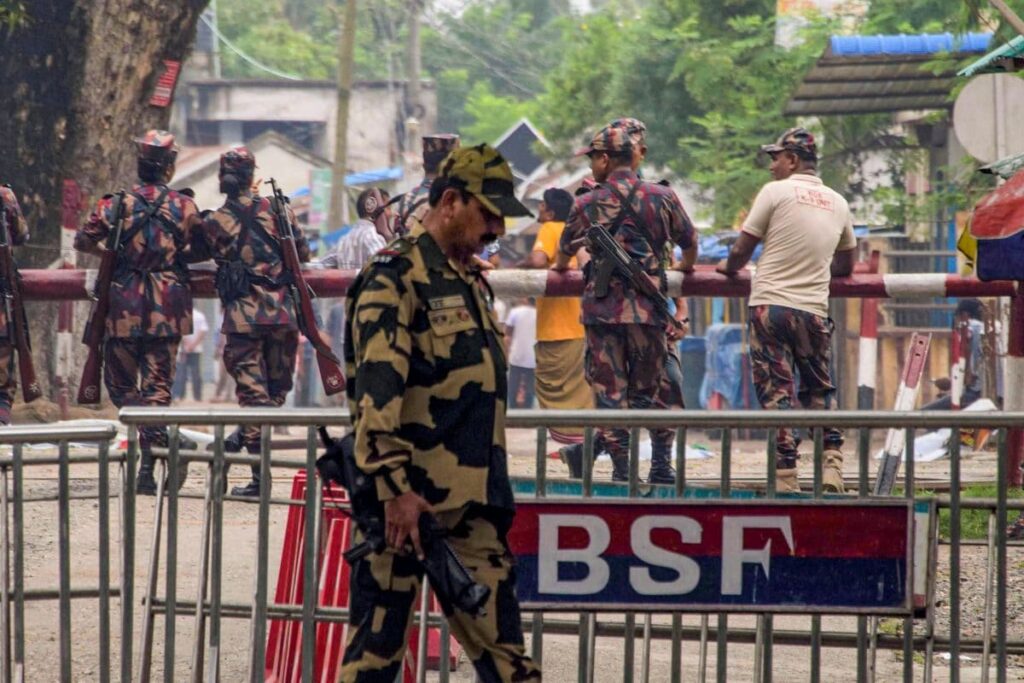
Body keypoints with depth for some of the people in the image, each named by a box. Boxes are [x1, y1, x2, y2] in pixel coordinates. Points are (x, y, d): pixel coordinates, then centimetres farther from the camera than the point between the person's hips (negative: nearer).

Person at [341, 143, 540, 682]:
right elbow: (376, 390, -19)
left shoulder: (469, 281, 18)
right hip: (408, 499, -8)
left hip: (473, 502, 8)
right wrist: (395, 487, -25)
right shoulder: (396, 276, -10)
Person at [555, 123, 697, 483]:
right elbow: (689, 241, 16)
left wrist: (560, 266, 44)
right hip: (649, 309, 1)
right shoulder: (662, 197, 3)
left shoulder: (588, 204, 2)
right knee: (649, 389, 11)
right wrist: (686, 265, 40)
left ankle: (620, 465, 0)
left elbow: (566, 248, 20)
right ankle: (661, 463, 7)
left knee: (609, 389, 4)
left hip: (603, 309, -1)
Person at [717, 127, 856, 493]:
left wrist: (729, 267, 21)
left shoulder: (776, 192, -3)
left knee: (776, 393, -2)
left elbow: (741, 250, 0)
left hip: (771, 304, -4)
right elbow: (846, 264, 24)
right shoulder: (838, 203, 12)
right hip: (814, 310, 4)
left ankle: (785, 474, -7)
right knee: (820, 391, 15)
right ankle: (832, 466, 0)